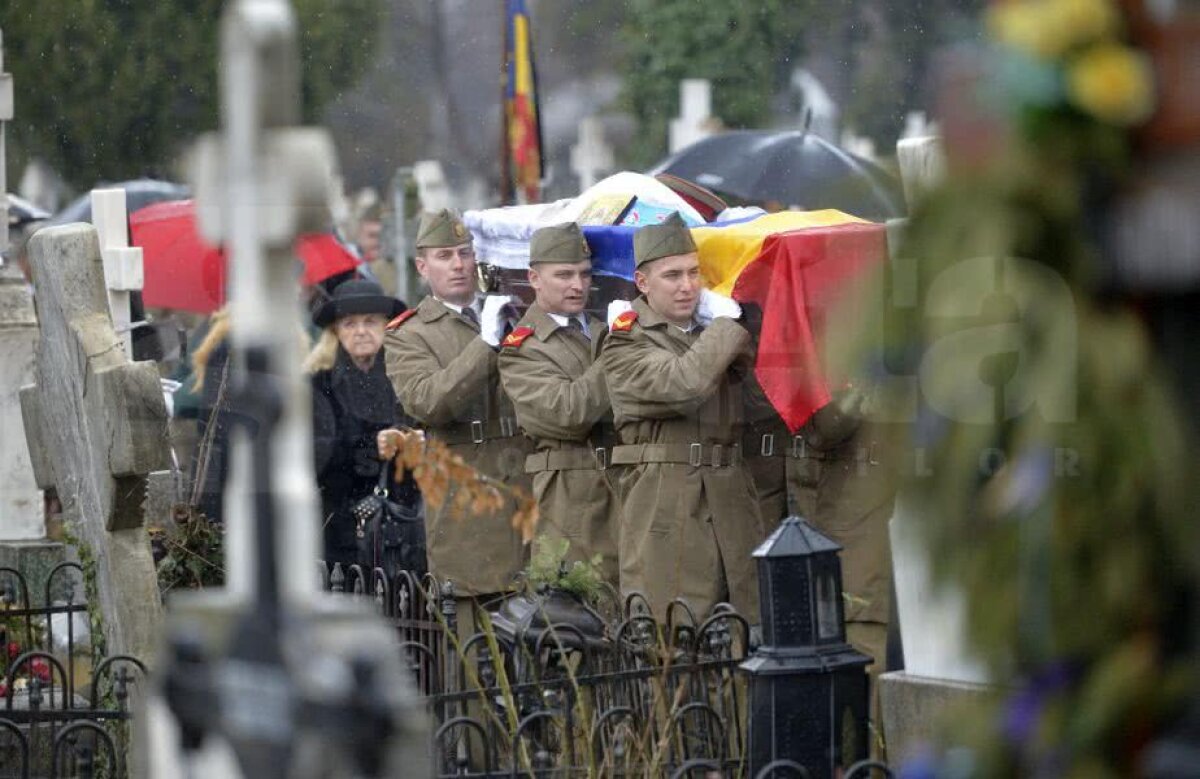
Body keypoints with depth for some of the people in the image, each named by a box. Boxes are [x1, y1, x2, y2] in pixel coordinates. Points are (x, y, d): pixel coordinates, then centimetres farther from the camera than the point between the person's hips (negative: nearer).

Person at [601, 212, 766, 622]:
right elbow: (685, 383, -21)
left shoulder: (711, 328, 18)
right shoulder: (625, 345, -3)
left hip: (733, 499, 6)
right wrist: (726, 325, -7)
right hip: (666, 508, -6)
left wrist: (727, 326, 3)